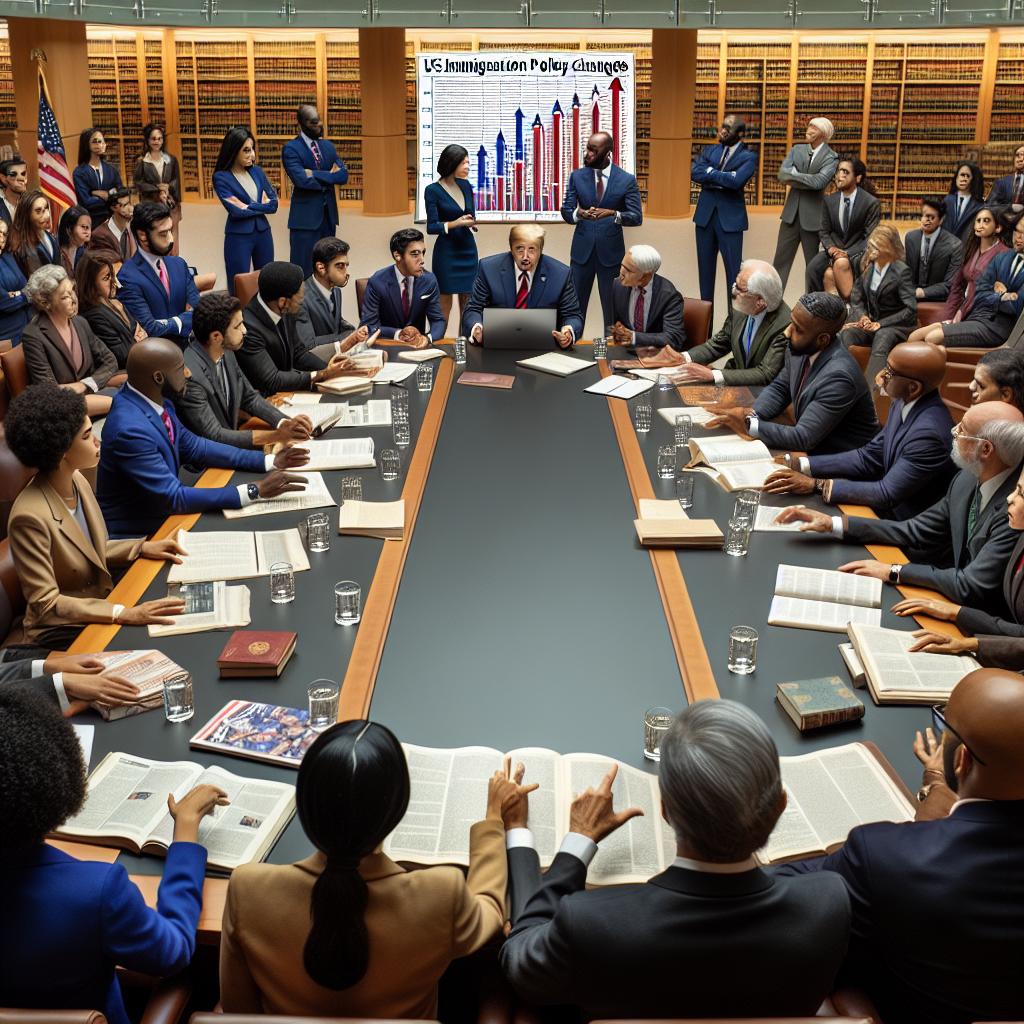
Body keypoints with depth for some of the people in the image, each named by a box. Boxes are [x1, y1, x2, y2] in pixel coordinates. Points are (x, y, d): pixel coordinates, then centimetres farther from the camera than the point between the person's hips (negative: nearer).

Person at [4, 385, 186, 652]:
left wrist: (142, 548, 3)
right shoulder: (30, 517, -26)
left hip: (102, 604, 8)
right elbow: (45, 604, -24)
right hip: (61, 631, -8)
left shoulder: (76, 480, -2)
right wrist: (123, 614, -30)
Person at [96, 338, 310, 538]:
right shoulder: (129, 430, -28)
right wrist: (255, 491, -28)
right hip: (135, 534, -8)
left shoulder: (156, 399, -3)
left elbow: (194, 447, 11)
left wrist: (270, 461, 3)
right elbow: (173, 497, -27)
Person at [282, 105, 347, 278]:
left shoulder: (328, 146, 12)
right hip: (305, 216, -6)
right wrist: (328, 178, -9)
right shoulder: (291, 148, -7)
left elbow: (343, 175, 0)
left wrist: (316, 174, -15)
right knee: (303, 271, -3)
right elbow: (302, 180, -22)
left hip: (328, 215, 6)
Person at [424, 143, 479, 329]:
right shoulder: (433, 190, -8)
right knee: (444, 305, -1)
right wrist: (454, 224, -26)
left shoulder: (466, 186, 7)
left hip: (468, 250, 5)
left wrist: (472, 223, -5)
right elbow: (431, 227, -13)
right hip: (446, 251, -5)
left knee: (467, 304, 7)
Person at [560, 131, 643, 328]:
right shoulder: (577, 176, 2)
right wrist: (578, 213, -23)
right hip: (581, 250, 2)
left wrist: (613, 214, -27)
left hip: (611, 251, -2)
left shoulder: (627, 180, -5)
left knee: (612, 304, 7)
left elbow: (637, 217, -8)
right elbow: (566, 212, 1)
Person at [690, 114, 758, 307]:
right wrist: (723, 177, -16)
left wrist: (710, 172, -11)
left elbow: (736, 181, -21)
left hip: (730, 218, -4)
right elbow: (694, 173, -7)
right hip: (705, 215, 5)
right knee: (705, 268, 11)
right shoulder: (709, 150, 9)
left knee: (734, 270, -4)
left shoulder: (748, 157, -4)